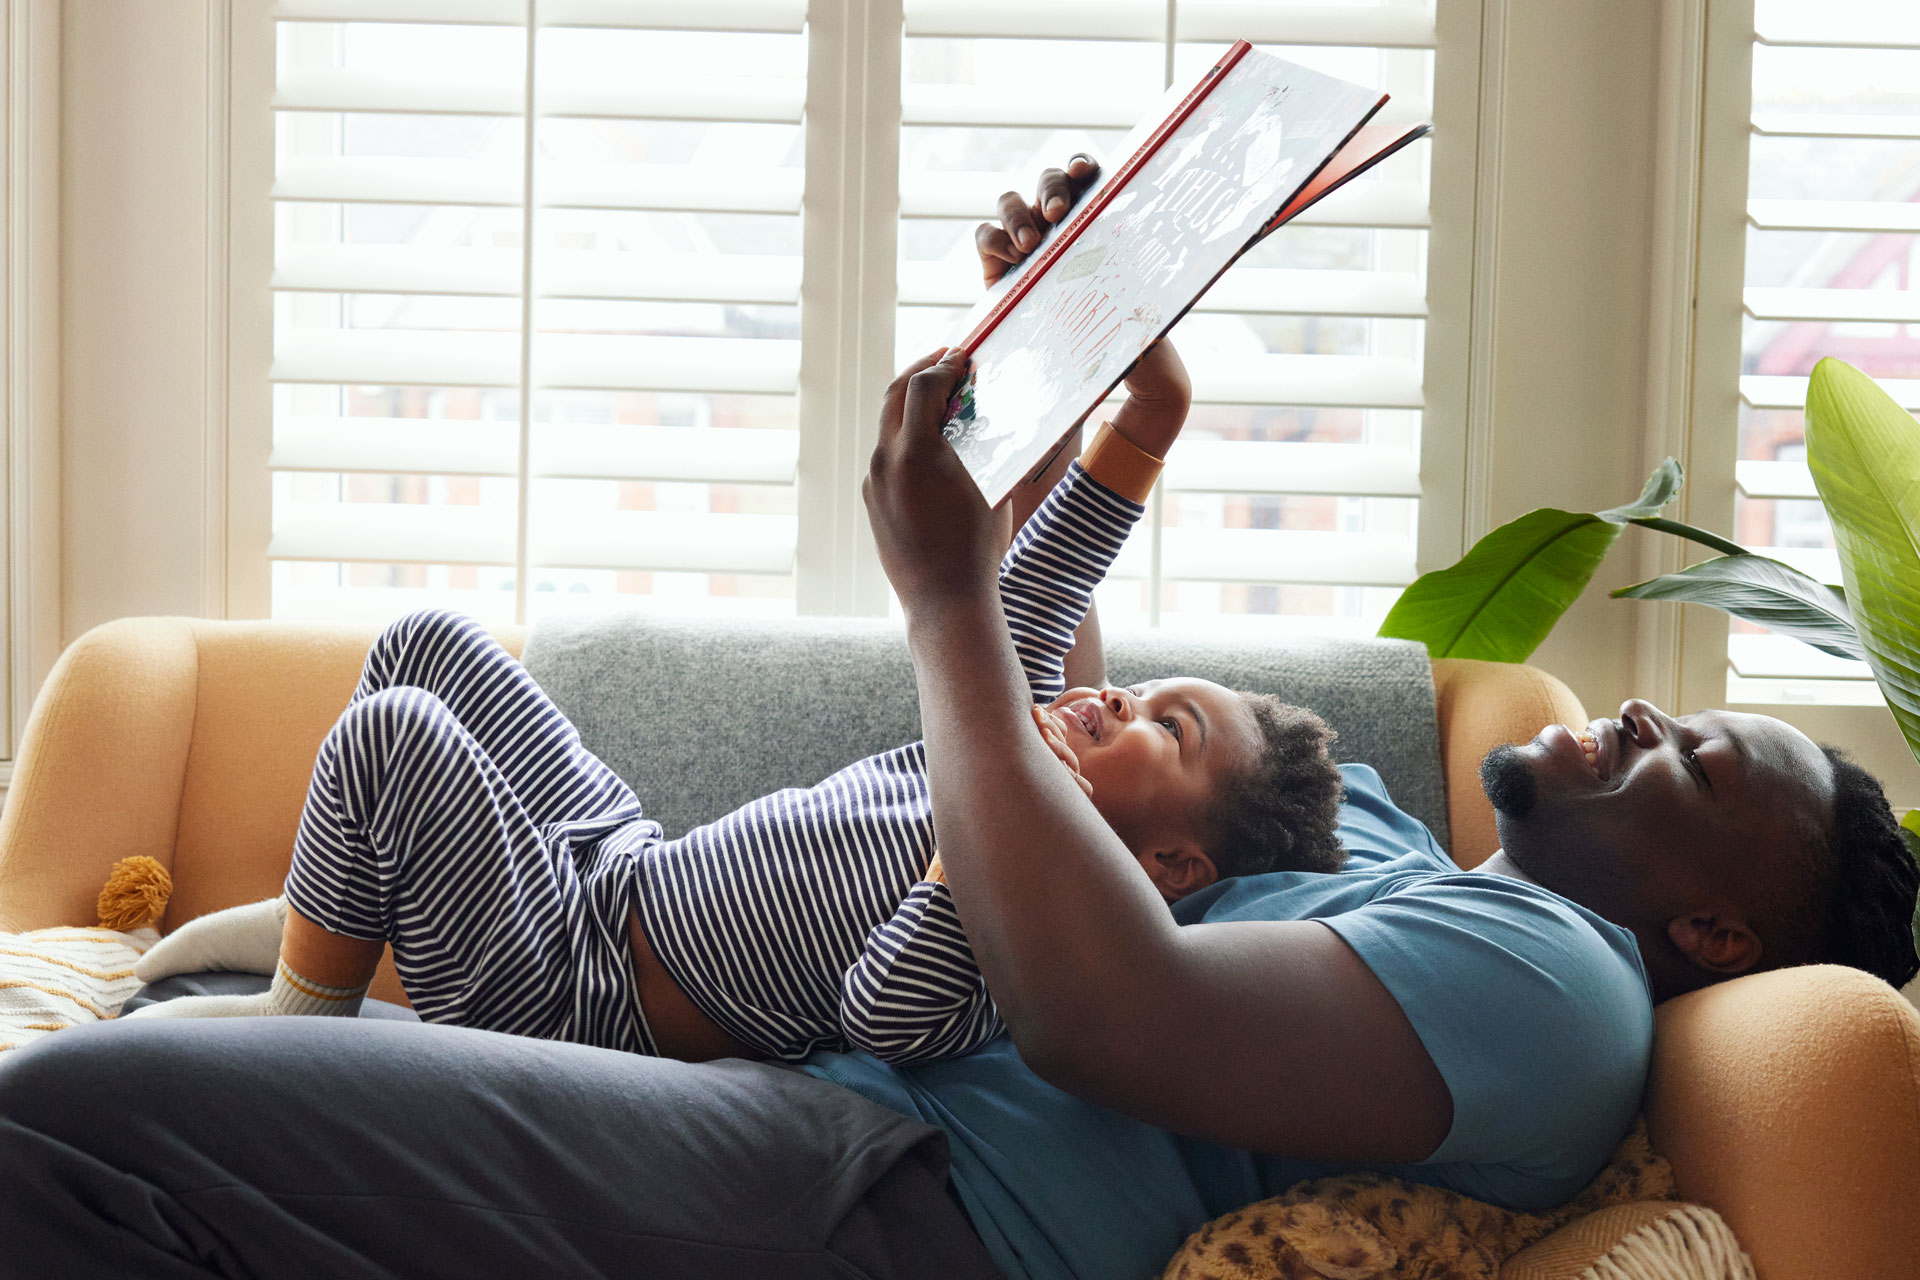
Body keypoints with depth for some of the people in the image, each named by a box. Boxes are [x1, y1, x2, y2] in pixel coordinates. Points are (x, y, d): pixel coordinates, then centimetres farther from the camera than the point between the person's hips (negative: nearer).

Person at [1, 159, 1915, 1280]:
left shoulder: (1557, 979, -6)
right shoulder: (1374, 829, 26)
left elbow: (1095, 1009, -22)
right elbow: (1046, 692, 33)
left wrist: (944, 586, -13)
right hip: (793, 1089, 10)